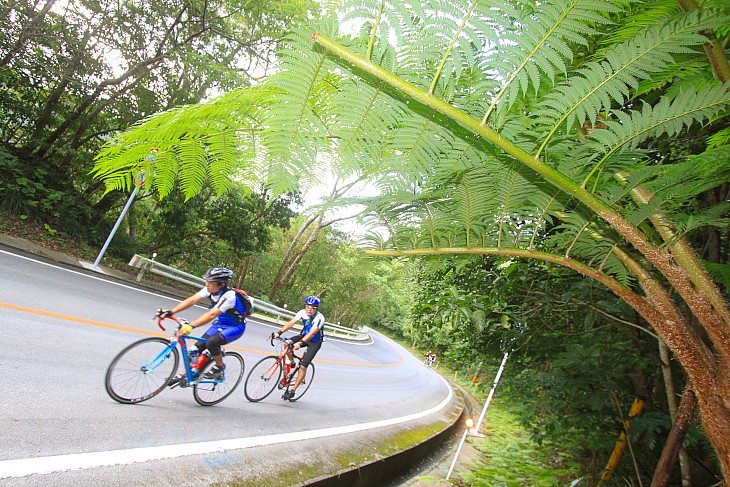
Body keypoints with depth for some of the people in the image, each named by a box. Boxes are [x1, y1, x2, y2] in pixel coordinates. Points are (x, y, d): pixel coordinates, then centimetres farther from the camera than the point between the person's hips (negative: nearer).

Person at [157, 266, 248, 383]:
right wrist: (171, 311, -25)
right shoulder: (210, 289, -10)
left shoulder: (229, 295, -32)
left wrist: (191, 326, -49)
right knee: (198, 346, -2)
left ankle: (219, 366, -3)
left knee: (211, 342, -28)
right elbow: (192, 300, -15)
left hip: (236, 327, -7)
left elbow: (212, 314, -41)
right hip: (220, 324, 8)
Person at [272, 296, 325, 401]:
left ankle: (292, 390, -2)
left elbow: (312, 333, -39)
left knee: (303, 366, -14)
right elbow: (290, 323, -20)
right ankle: (292, 362, 5)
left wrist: (300, 343, -52)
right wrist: (279, 332, -35)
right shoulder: (302, 312, -12)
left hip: (315, 342, -5)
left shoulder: (319, 318, -28)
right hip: (304, 336, 5)